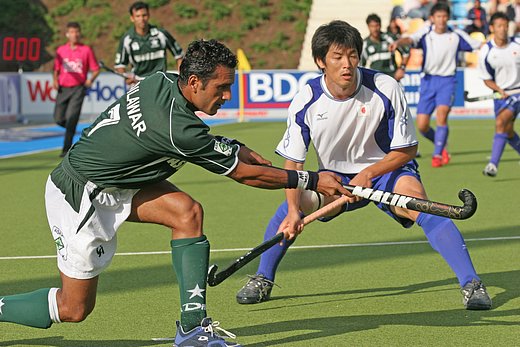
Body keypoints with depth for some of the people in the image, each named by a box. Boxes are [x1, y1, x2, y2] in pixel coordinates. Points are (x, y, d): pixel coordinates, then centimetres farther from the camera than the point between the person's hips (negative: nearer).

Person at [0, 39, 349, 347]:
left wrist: (233, 146, 4)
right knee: (74, 308, 0)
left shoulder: (161, 81, -7)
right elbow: (245, 174, -20)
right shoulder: (178, 128, -30)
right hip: (80, 195, -9)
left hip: (114, 183, 9)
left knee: (188, 212, -11)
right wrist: (311, 180, -13)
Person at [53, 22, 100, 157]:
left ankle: (67, 149, -11)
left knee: (71, 117, -15)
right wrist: (55, 80, -2)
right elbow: (56, 69, 16)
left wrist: (90, 80, -10)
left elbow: (96, 69, 6)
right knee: (58, 119, 0)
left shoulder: (86, 50, 1)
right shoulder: (61, 50, 8)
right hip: (63, 88, 3)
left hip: (78, 88, -3)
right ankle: (71, 129, 32)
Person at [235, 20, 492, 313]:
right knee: (292, 205, -18)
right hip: (334, 176, 3)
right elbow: (293, 162, -12)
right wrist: (294, 210, -26)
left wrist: (368, 174, -25)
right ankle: (263, 280, 4)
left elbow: (406, 149, -12)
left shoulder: (386, 89, -23)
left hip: (386, 168, -3)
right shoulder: (307, 100, -17)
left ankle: (471, 284, -27)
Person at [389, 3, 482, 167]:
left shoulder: (456, 35, -1)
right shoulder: (426, 33, -4)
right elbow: (410, 39, -24)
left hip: (447, 81, -1)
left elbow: (479, 45, 6)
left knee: (441, 114, -25)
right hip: (428, 80, 1)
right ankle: (441, 145, 27)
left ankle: (438, 155, -17)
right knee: (422, 125, -1)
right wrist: (398, 43, -45)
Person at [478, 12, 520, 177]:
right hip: (501, 94, 3)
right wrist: (499, 90, -15)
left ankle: (493, 164, -25)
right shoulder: (486, 52, -6)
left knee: (501, 122, -21)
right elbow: (487, 79, 2)